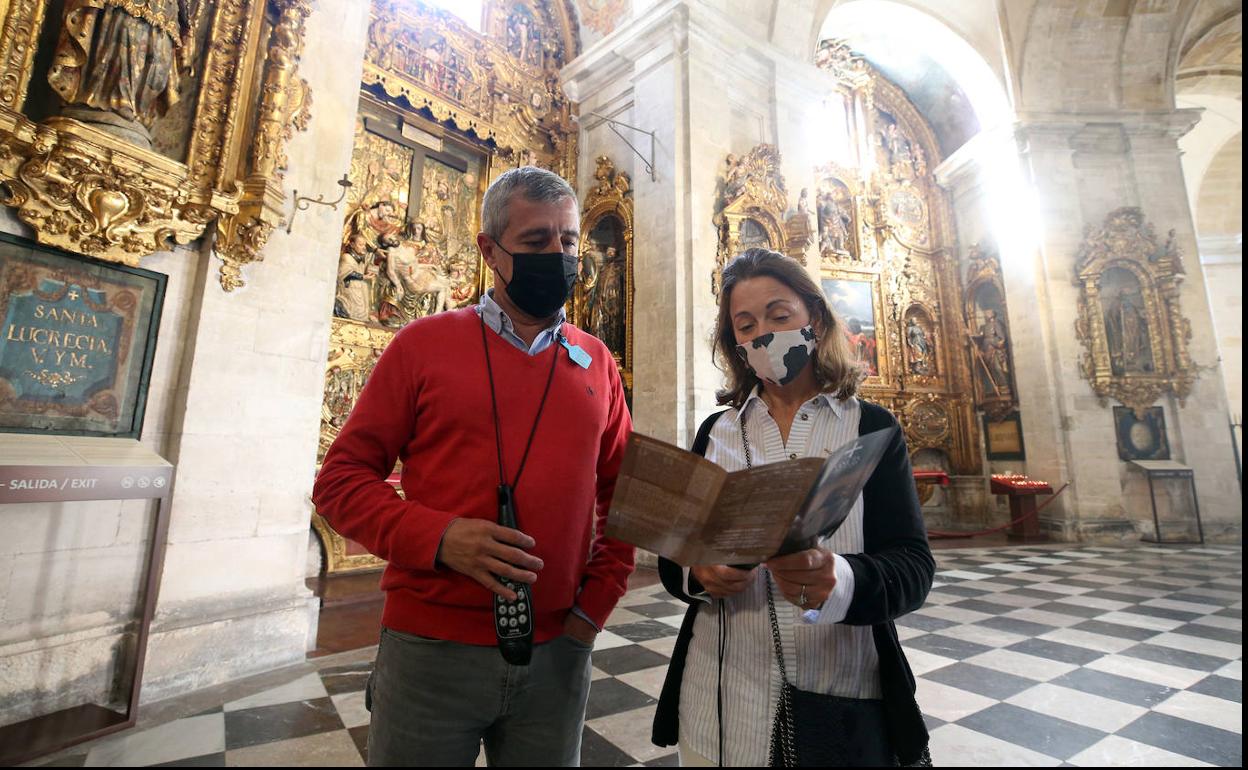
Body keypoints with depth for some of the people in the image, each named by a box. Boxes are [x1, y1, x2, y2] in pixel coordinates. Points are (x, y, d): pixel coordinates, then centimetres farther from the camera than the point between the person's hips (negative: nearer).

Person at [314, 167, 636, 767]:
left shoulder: (597, 364, 4)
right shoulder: (425, 343, -3)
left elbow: (624, 497, 8)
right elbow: (341, 479, -2)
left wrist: (594, 604, -1)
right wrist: (437, 537, -18)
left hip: (556, 657, 3)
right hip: (431, 650, -2)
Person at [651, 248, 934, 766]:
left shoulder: (871, 427, -4)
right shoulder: (717, 431, 1)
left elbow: (912, 565, -11)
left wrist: (842, 581, -31)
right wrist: (697, 573, -19)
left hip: (844, 707, -1)